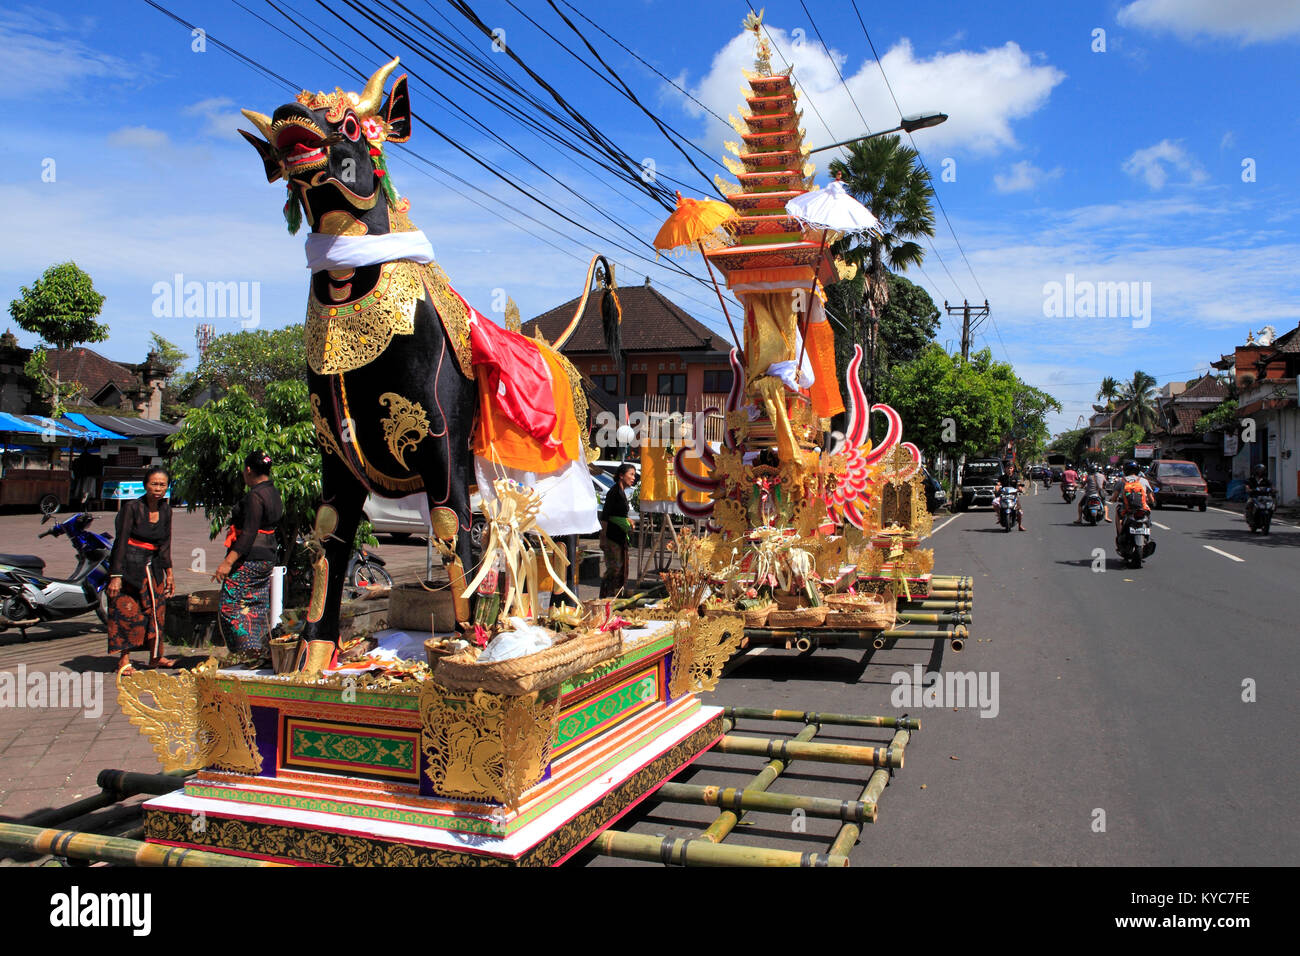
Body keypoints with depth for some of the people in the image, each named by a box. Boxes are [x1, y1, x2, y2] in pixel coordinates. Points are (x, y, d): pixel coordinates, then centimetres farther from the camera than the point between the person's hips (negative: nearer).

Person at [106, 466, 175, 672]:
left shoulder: (166, 510, 6)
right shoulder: (132, 507, -11)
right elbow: (121, 542, -13)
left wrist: (169, 573, 11)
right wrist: (116, 576, -17)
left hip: (153, 566, 5)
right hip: (129, 566, -5)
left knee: (156, 610, 4)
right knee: (128, 611, -5)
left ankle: (156, 657, 12)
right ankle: (124, 659, 3)